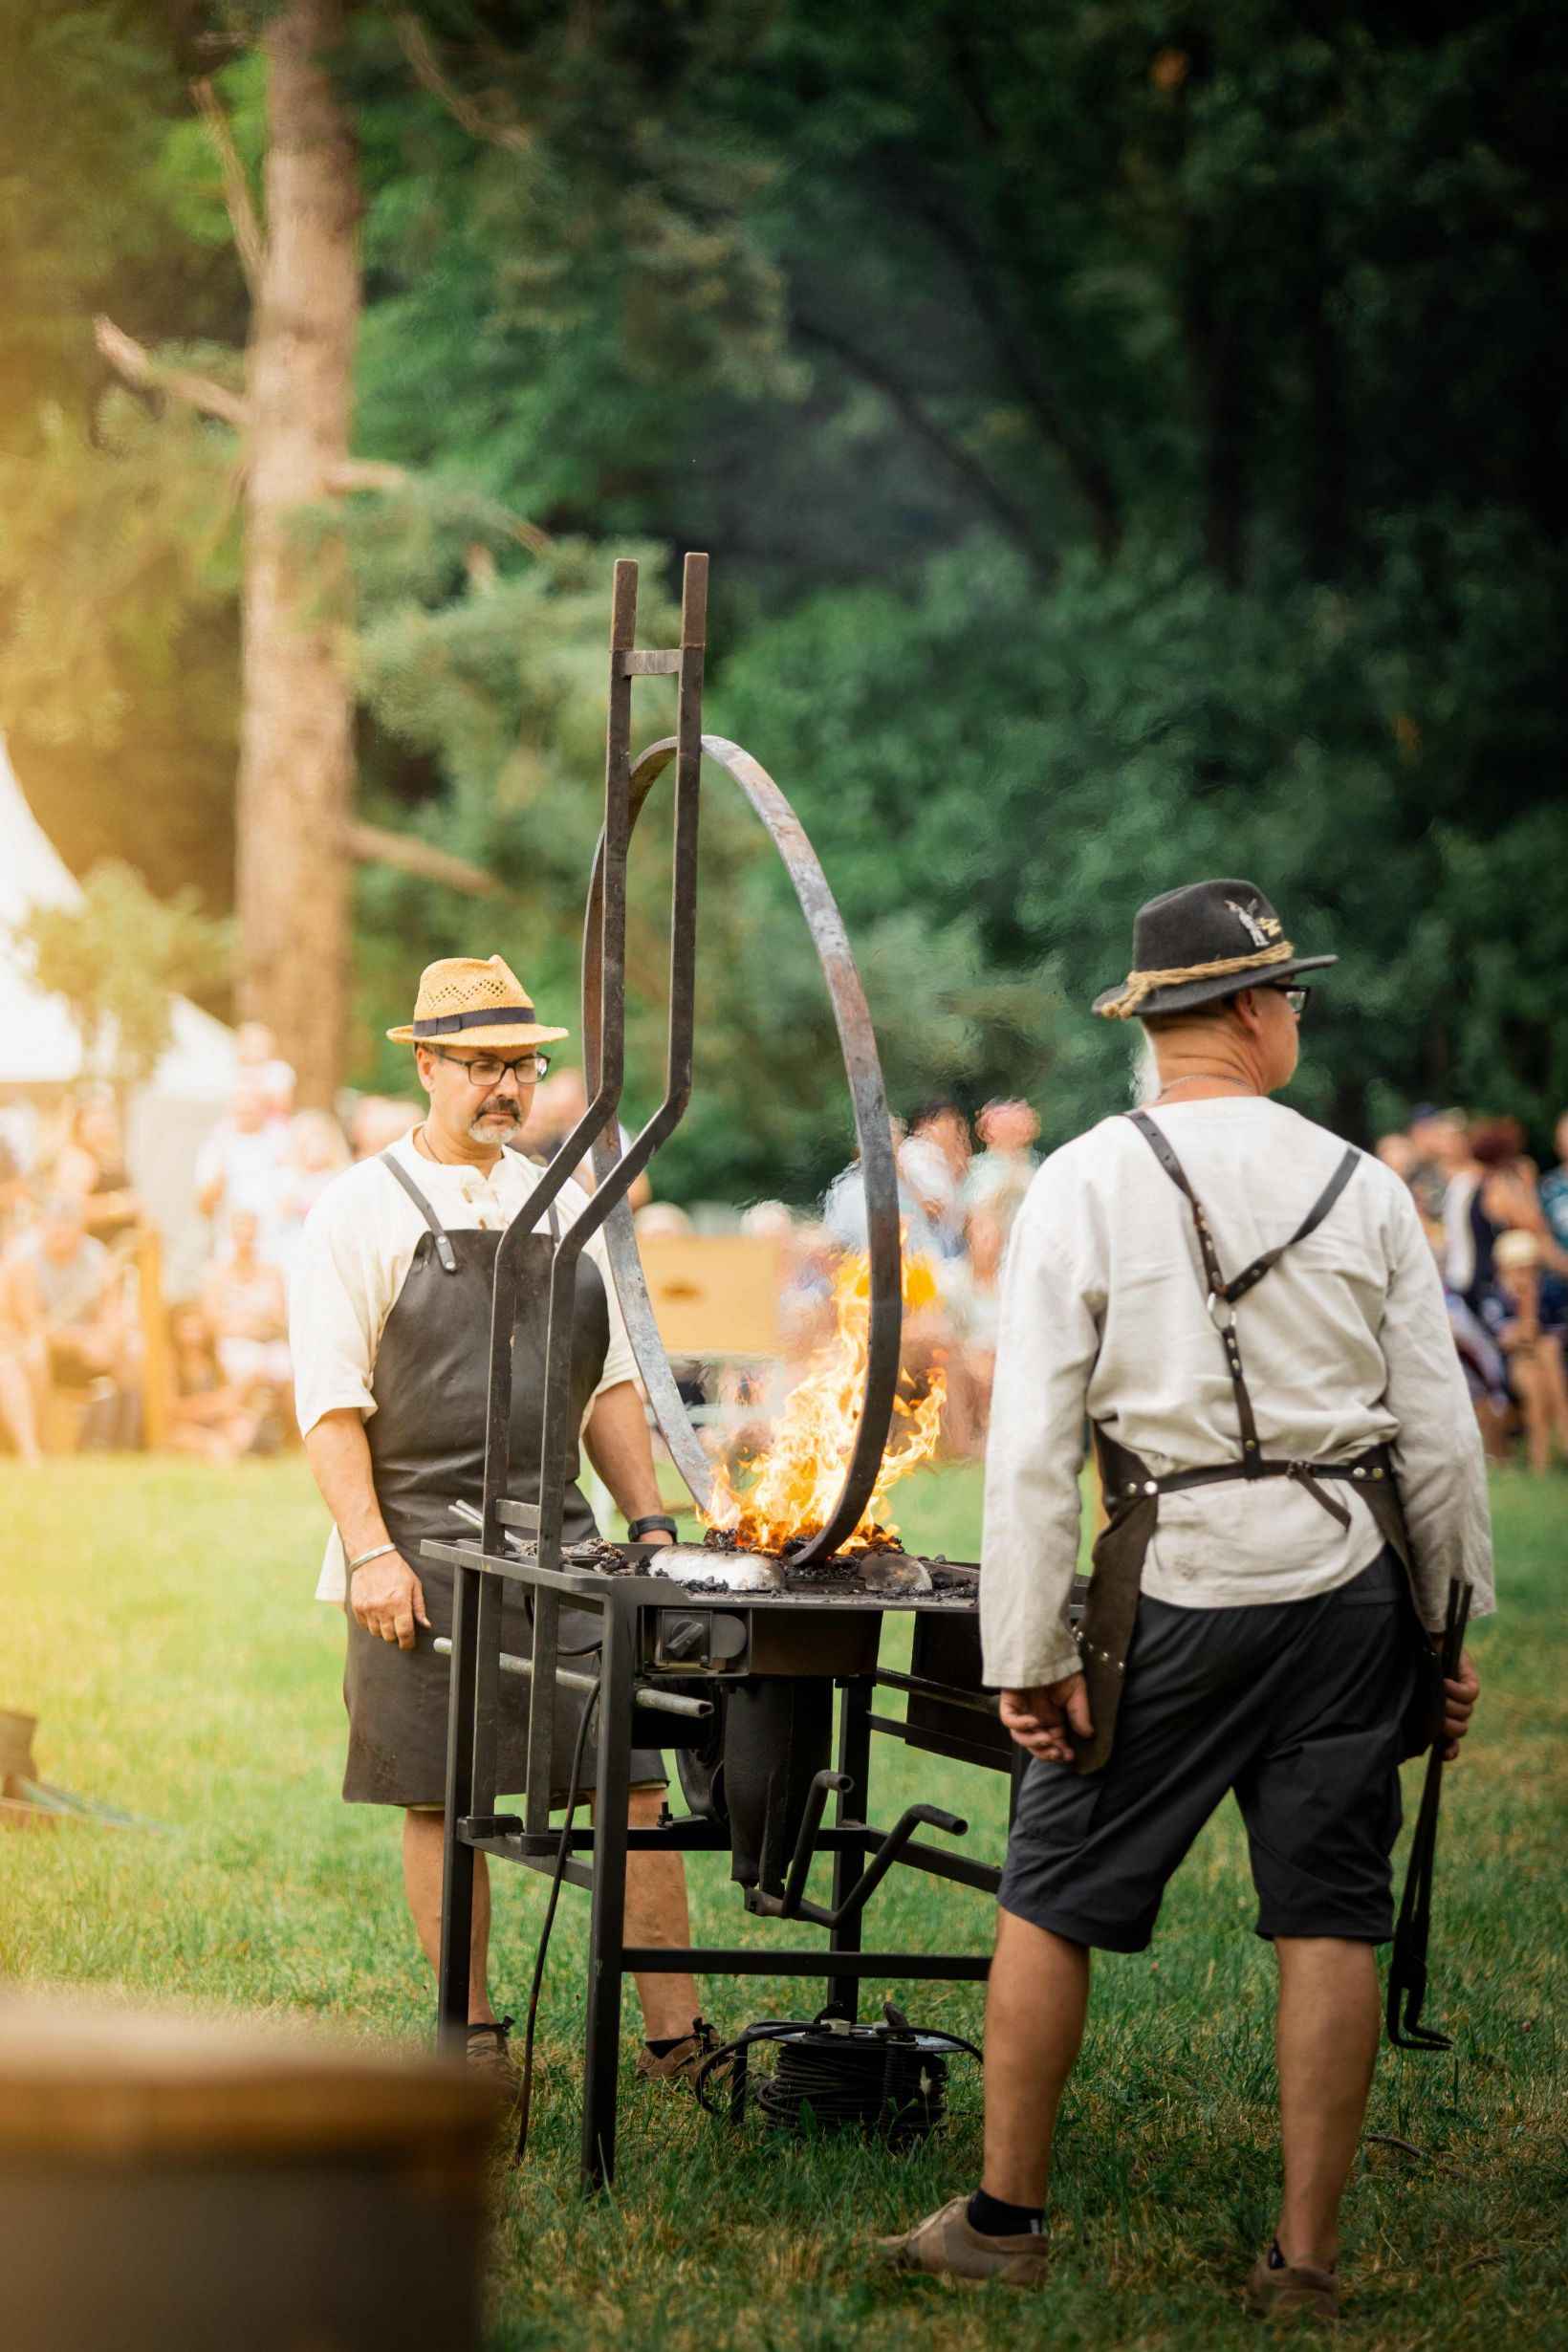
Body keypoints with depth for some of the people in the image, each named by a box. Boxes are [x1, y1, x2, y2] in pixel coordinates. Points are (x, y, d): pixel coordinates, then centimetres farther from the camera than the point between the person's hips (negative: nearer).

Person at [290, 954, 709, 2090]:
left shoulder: (563, 1205, 14)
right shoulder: (362, 1208, -2)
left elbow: (608, 1381, 19)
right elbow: (329, 1401, -6)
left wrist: (650, 1520, 11)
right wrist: (370, 1552, -13)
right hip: (422, 1549, -4)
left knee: (635, 1782, -4)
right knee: (443, 1803, 2)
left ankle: (677, 2035, 0)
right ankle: (474, 2037, 13)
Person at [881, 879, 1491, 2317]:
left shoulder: (1084, 1187, -4)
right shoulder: (1362, 1187, 3)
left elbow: (1033, 1441, -7)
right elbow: (1440, 1433, 6)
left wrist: (1028, 1652, -3)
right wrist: (1449, 1632, 16)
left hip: (1181, 1589, -2)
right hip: (1354, 1578, 2)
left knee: (1056, 1894, 10)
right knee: (1329, 1916, 7)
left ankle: (1004, 2218, 17)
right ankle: (1307, 2256, 9)